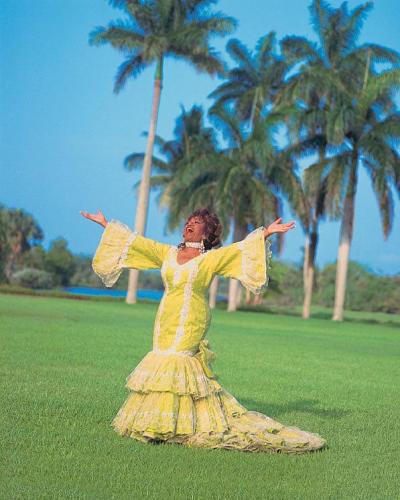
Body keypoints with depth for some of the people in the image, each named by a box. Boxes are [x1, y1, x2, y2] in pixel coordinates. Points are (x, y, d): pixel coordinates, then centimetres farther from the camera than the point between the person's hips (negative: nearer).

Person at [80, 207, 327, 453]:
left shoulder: (212, 258, 2)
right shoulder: (168, 253, 14)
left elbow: (240, 249, -9)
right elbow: (134, 242, 17)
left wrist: (266, 233, -20)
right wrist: (105, 224, 17)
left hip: (190, 322, -5)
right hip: (166, 320, 5)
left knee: (176, 365, -11)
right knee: (165, 362, 2)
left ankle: (166, 424, -3)